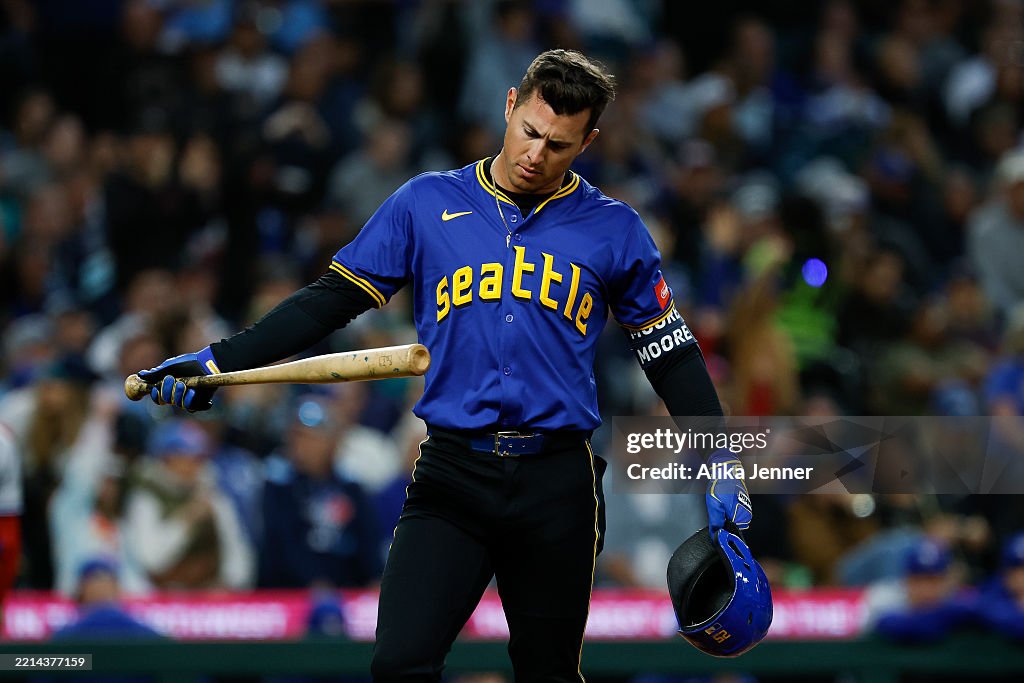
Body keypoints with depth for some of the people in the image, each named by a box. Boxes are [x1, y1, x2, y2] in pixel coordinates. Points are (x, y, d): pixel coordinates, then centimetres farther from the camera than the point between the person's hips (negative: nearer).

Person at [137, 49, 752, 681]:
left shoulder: (613, 230, 5)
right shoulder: (427, 205, 6)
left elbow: (673, 356, 12)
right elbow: (332, 300, 8)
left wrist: (722, 465, 5)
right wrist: (219, 363, 0)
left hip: (559, 486, 0)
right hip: (451, 480, 0)